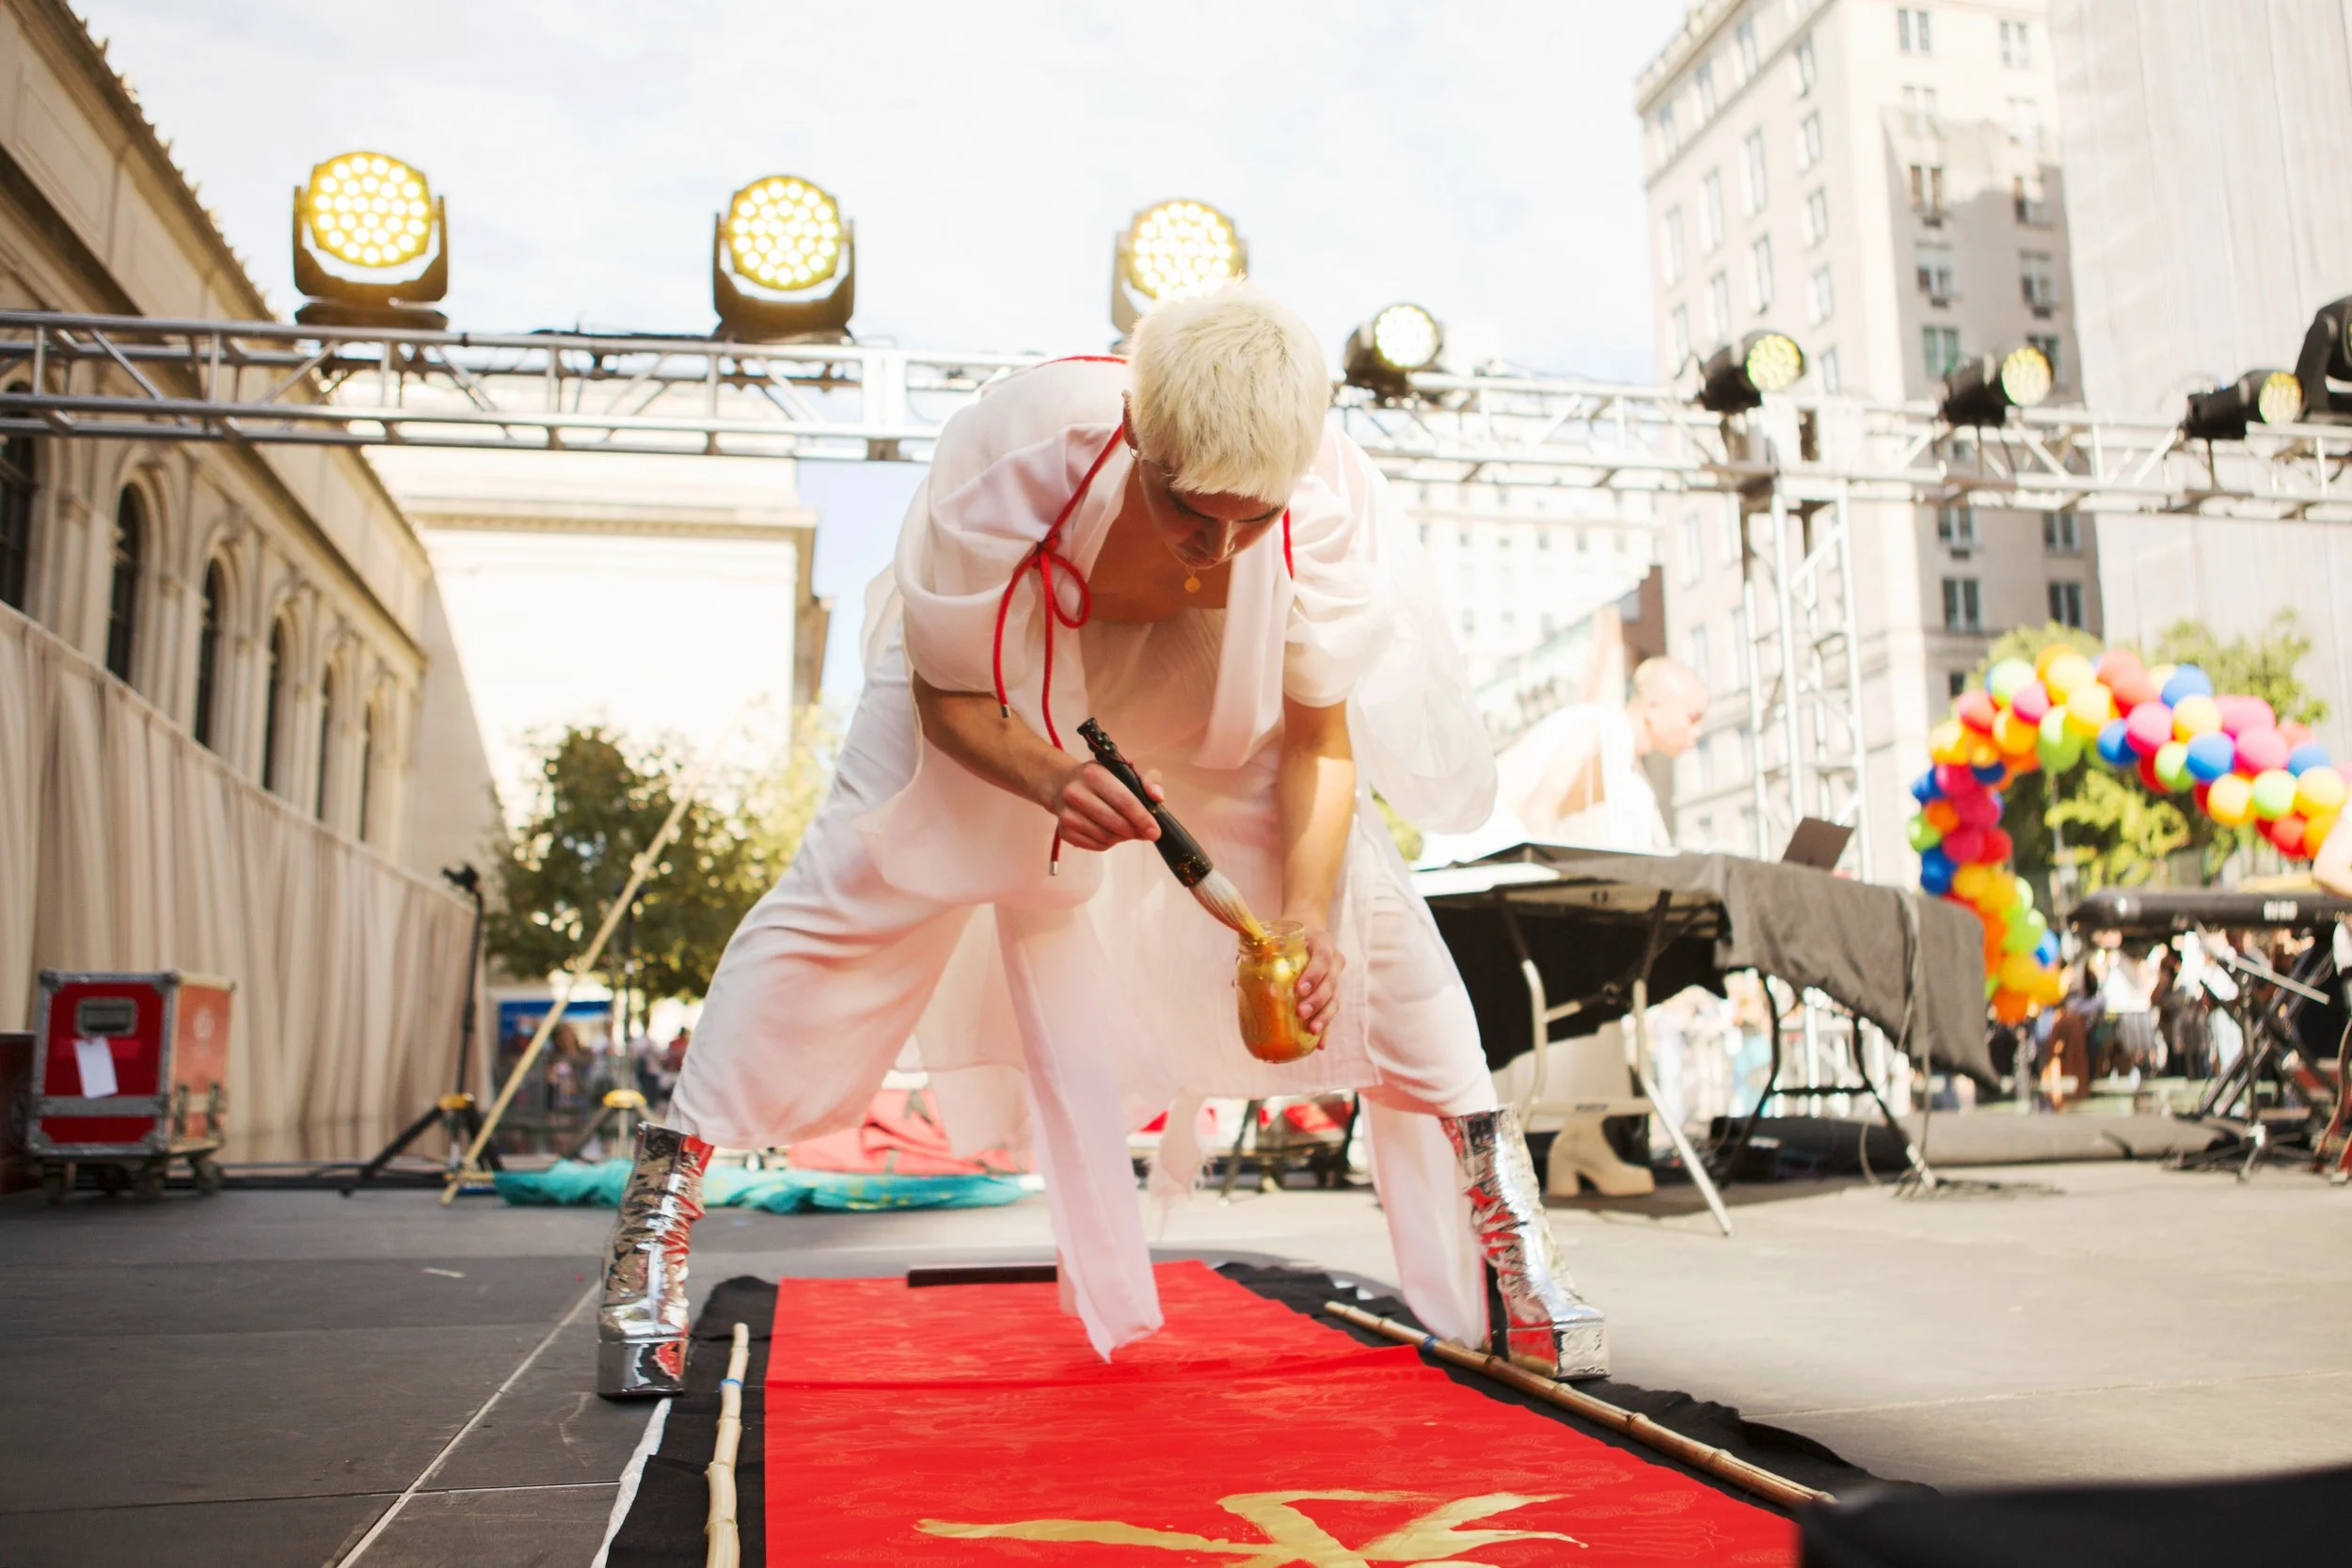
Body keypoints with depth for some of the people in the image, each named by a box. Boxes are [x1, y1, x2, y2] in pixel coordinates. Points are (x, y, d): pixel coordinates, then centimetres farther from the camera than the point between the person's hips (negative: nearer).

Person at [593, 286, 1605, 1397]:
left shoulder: (1320, 505, -35)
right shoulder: (1013, 461, -41)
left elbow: (1322, 741, -22)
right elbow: (945, 696, -25)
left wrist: (1305, 916, -39)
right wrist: (1053, 780, -47)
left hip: (1215, 683, 2)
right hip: (1003, 672, -1)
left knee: (1363, 894, -9)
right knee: (849, 886, -13)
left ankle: (1501, 1213, 7)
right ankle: (661, 1194, 2)